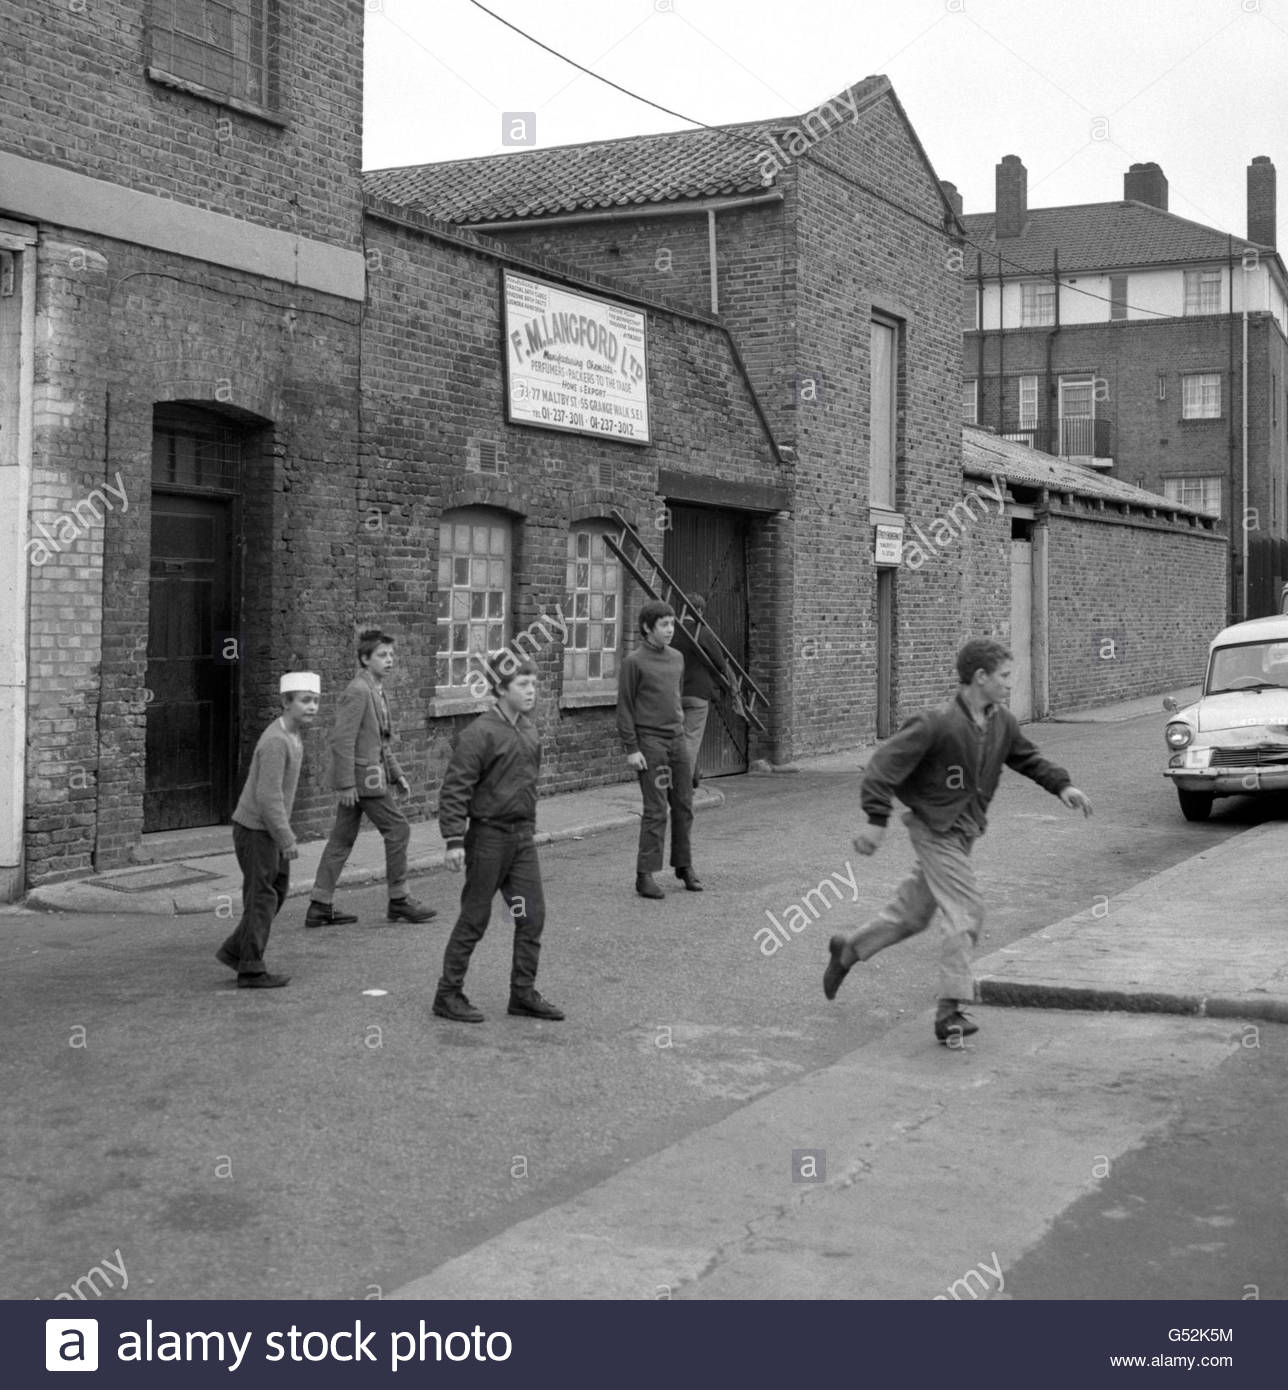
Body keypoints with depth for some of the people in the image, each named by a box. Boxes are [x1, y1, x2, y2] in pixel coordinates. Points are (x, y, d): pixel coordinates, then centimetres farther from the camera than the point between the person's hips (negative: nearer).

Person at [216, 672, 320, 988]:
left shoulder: (290, 735, 8)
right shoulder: (275, 742, -24)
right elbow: (268, 797, -27)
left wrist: (285, 832, 22)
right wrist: (287, 840, -22)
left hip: (268, 828, 10)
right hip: (255, 830, -10)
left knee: (278, 891, 15)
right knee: (262, 899, -1)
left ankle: (235, 951, 23)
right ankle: (251, 970, 8)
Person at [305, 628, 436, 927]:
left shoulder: (377, 691, 16)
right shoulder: (357, 691, -16)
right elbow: (342, 741, -20)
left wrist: (397, 775, 20)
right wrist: (346, 784, -22)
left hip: (364, 776, 10)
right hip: (363, 778, -10)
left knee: (342, 840, 10)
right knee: (397, 830, -3)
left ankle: (320, 907, 13)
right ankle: (399, 901, 6)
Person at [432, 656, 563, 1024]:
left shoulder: (530, 731, 8)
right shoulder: (480, 734, -16)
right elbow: (454, 788, -17)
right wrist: (454, 840, -21)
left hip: (522, 835, 7)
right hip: (488, 835, -7)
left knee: (533, 915, 6)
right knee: (474, 919, 2)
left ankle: (523, 993, 16)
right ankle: (448, 995, 14)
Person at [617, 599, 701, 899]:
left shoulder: (677, 658, 12)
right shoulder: (634, 662, -7)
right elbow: (624, 707, -7)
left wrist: (680, 725, 17)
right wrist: (631, 749, -12)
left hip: (677, 739, 6)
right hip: (649, 742, -6)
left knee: (683, 806, 8)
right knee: (656, 810, -9)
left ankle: (684, 866, 21)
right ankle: (645, 875, -4)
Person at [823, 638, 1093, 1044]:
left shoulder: (1001, 723, 1)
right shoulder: (938, 724, -23)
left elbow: (1027, 758, 18)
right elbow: (886, 761, -21)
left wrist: (1061, 785, 3)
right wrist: (877, 819, -24)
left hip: (964, 831, 8)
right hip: (936, 830, -8)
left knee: (913, 911, 18)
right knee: (965, 911, -14)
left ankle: (848, 949, 40)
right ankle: (950, 1012, -10)